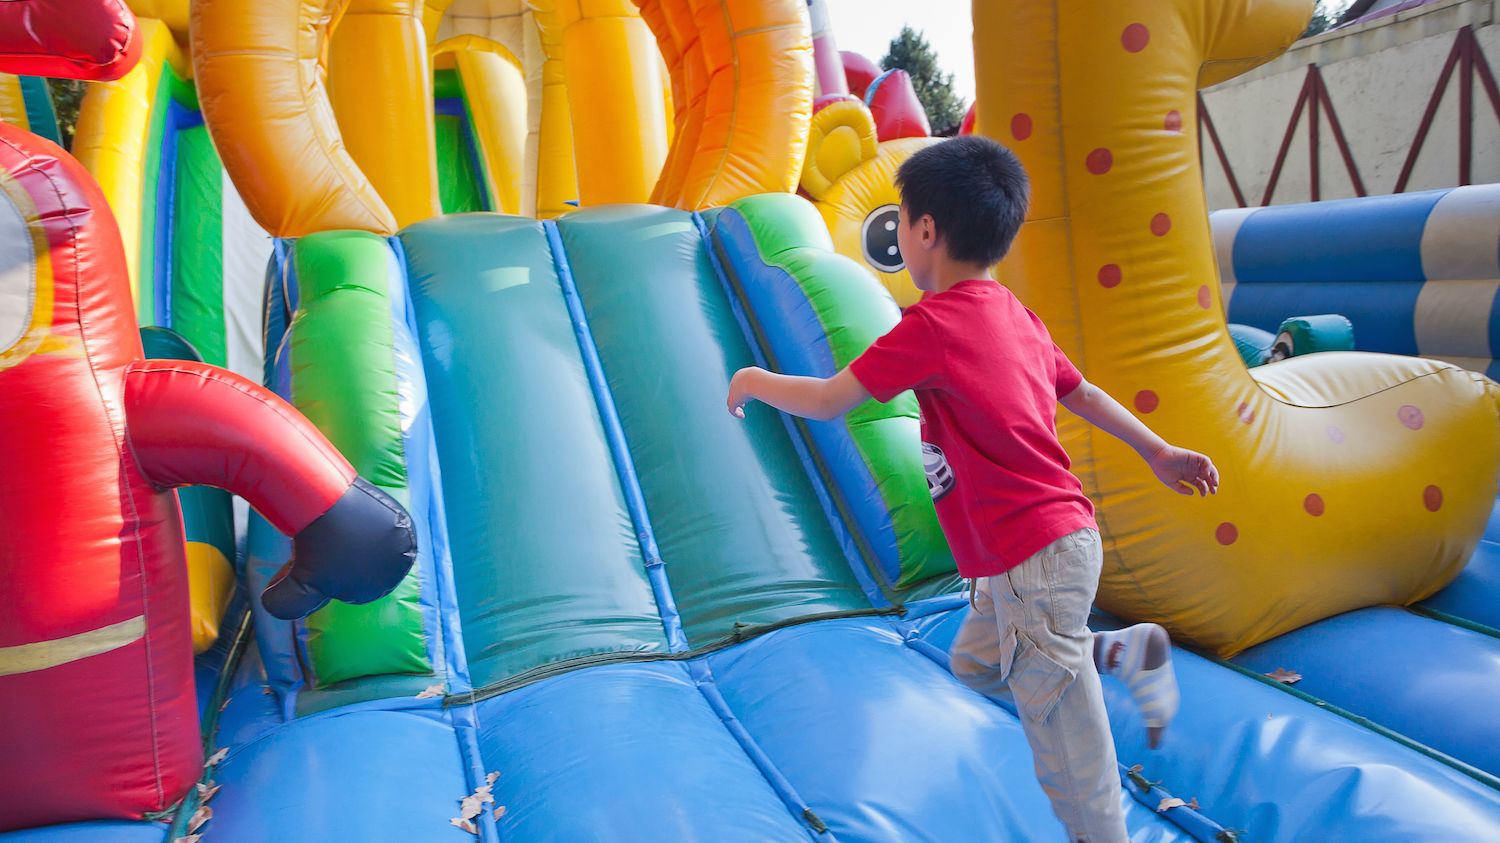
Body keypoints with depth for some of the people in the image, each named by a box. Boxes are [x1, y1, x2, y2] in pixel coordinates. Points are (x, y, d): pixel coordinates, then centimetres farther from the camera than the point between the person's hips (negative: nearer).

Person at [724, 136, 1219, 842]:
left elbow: (828, 401, -12)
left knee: (1064, 742, 4)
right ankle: (1126, 652, 23)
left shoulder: (933, 324, -17)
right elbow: (1081, 393, 19)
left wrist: (755, 381, 6)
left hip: (1035, 557, -9)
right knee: (976, 664, 25)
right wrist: (1158, 451, 32)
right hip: (1061, 538, 9)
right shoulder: (1016, 315, 8)